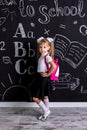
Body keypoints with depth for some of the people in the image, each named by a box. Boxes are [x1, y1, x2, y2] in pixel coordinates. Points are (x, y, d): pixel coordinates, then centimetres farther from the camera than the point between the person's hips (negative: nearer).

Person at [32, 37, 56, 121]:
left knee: (35, 98, -6)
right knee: (45, 96, 17)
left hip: (43, 78, -9)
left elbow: (53, 66, -32)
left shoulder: (47, 56, -18)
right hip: (40, 78, 9)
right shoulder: (41, 56, 8)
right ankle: (46, 112, 29)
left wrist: (48, 74, -21)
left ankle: (46, 111, 9)